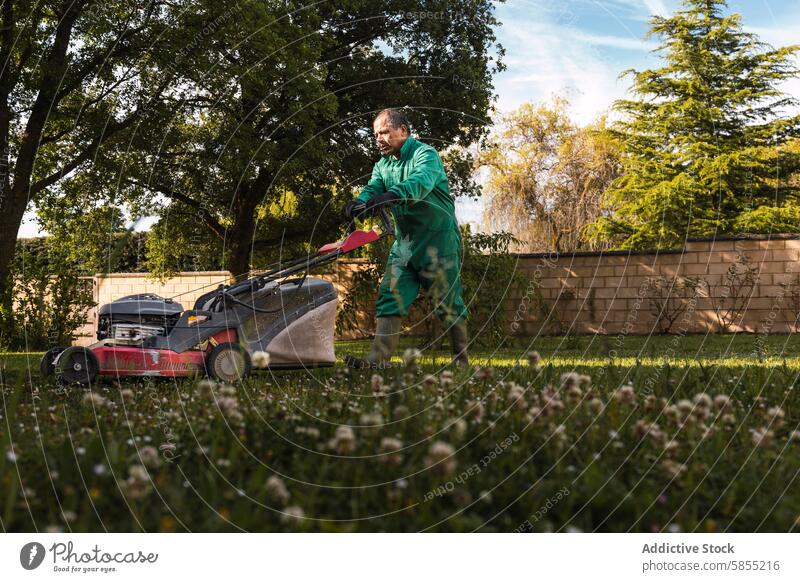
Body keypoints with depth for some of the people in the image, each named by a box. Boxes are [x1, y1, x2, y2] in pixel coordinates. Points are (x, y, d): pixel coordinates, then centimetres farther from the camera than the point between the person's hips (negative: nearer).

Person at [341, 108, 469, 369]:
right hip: (404, 242, 7)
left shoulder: (425, 154, -11)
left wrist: (391, 195, -50)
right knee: (390, 298, -3)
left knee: (448, 303, -1)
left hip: (437, 240, -6)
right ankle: (378, 359, -7)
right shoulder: (383, 164, 12)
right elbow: (372, 189, -3)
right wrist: (358, 203, -28)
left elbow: (421, 181, -32)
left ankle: (461, 360, 11)